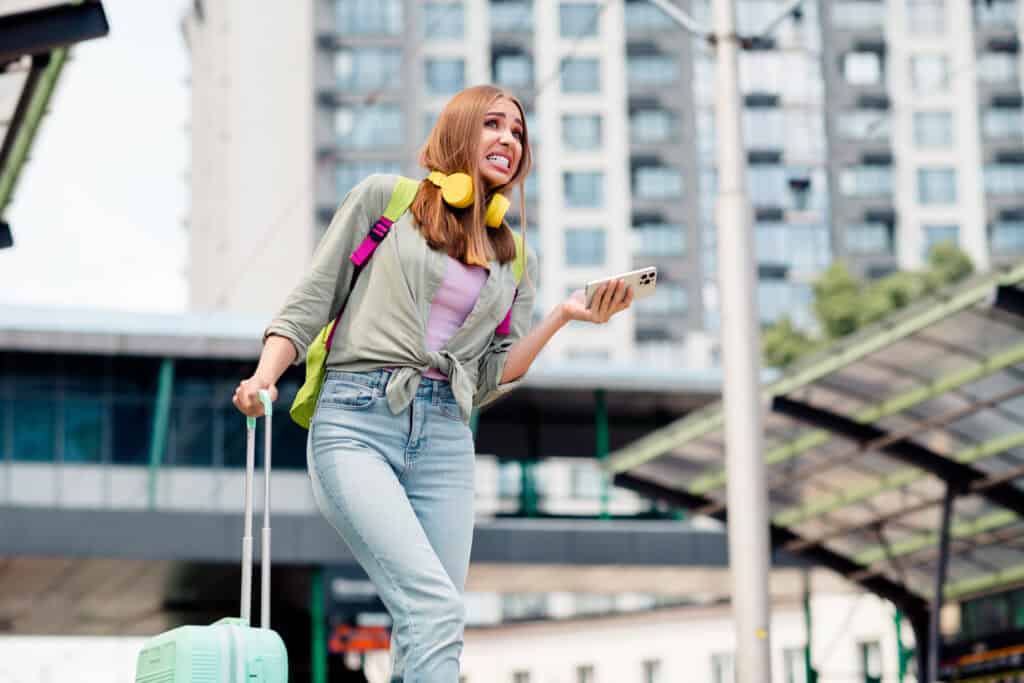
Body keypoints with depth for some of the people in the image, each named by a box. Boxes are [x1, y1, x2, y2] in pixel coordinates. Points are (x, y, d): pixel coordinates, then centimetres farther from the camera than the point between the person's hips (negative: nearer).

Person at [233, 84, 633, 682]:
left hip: (445, 439, 5)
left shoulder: (516, 262, 19)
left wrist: (563, 317, 3)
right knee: (434, 606, -22)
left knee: (435, 631, -2)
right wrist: (264, 377, -8)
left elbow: (491, 380, 13)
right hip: (356, 425, -5)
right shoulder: (385, 197, 9)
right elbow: (311, 301, 7)